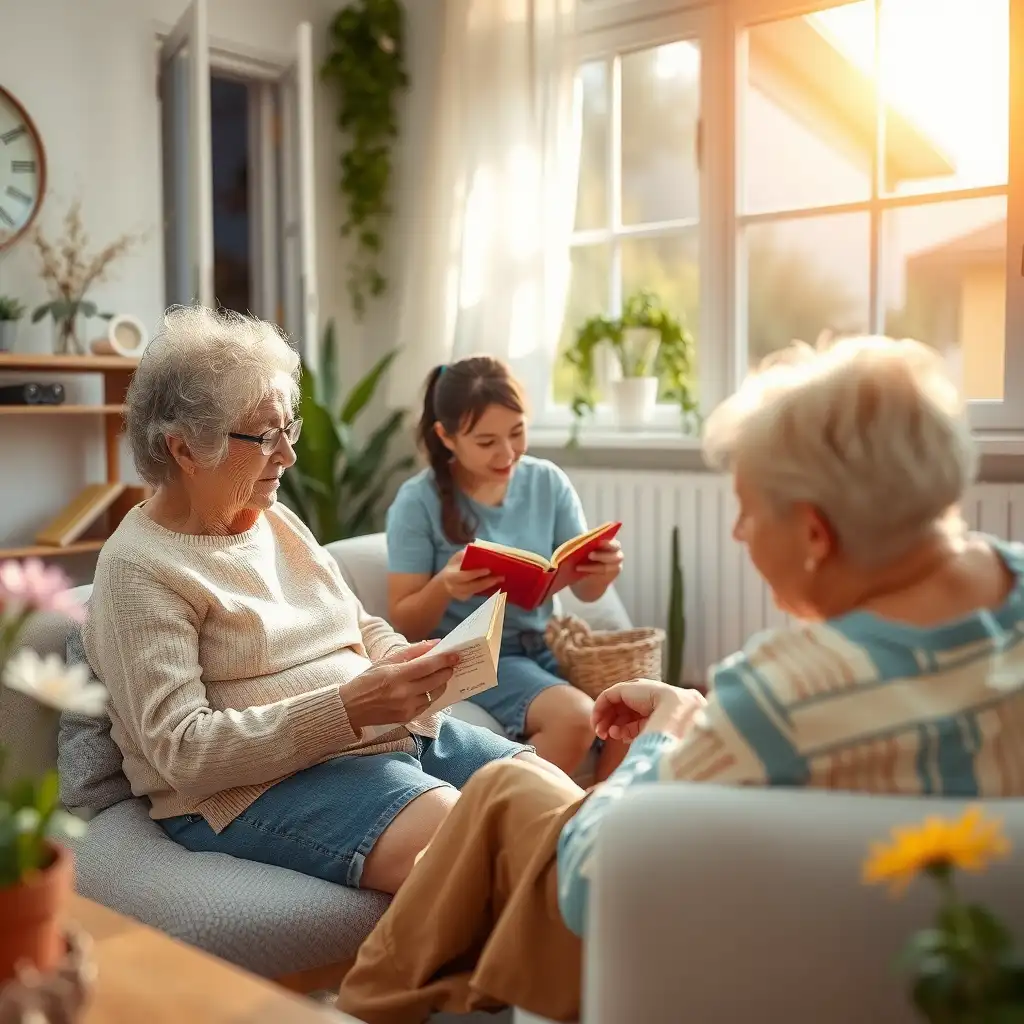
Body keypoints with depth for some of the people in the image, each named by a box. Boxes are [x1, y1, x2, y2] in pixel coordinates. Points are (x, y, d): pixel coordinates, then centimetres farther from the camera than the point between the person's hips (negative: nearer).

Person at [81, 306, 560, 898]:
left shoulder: (277, 521, 14)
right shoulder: (139, 568, -10)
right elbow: (180, 751, -18)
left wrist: (410, 667, -5)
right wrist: (347, 708, -27)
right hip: (255, 785, -7)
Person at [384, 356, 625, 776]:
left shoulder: (548, 482, 0)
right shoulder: (419, 502, -10)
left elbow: (584, 591, 6)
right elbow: (404, 623, -7)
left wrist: (601, 572, -19)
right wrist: (443, 587, -28)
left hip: (543, 644, 4)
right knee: (575, 718, -29)